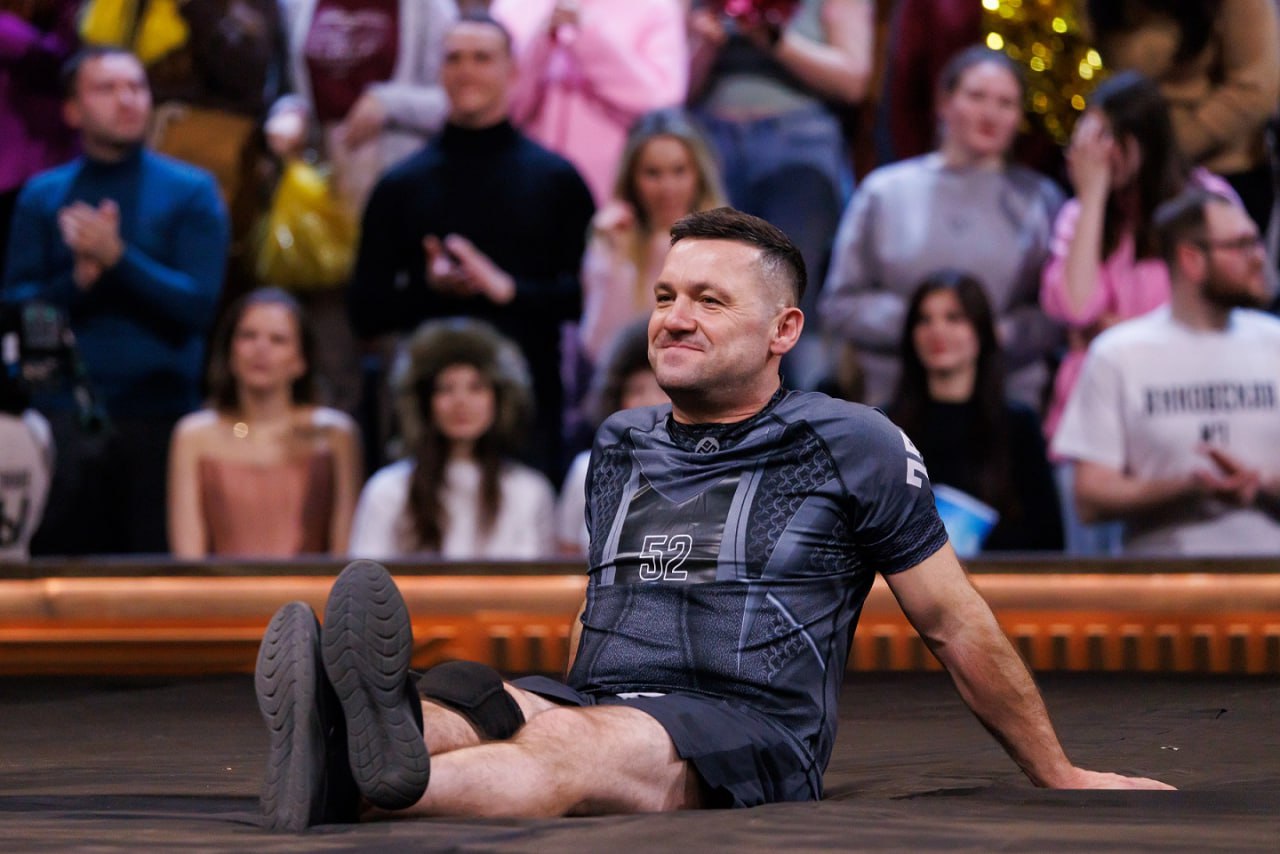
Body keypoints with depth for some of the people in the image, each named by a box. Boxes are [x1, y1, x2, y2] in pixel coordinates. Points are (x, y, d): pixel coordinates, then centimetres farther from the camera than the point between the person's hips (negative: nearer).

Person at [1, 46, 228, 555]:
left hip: (158, 416, -1)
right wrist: (79, 280, -14)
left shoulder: (190, 192, 4)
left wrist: (116, 258, -16)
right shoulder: (42, 197, 10)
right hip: (65, 416, 1)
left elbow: (198, 306, -5)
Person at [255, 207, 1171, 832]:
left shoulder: (854, 447, 7)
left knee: (589, 748, -39)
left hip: (750, 737, -5)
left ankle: (399, 772, -72)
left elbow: (958, 627, 13)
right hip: (598, 705, 5)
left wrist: (1060, 776, 19)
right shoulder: (620, 449, 22)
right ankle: (342, 749, -67)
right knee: (463, 702, -31)